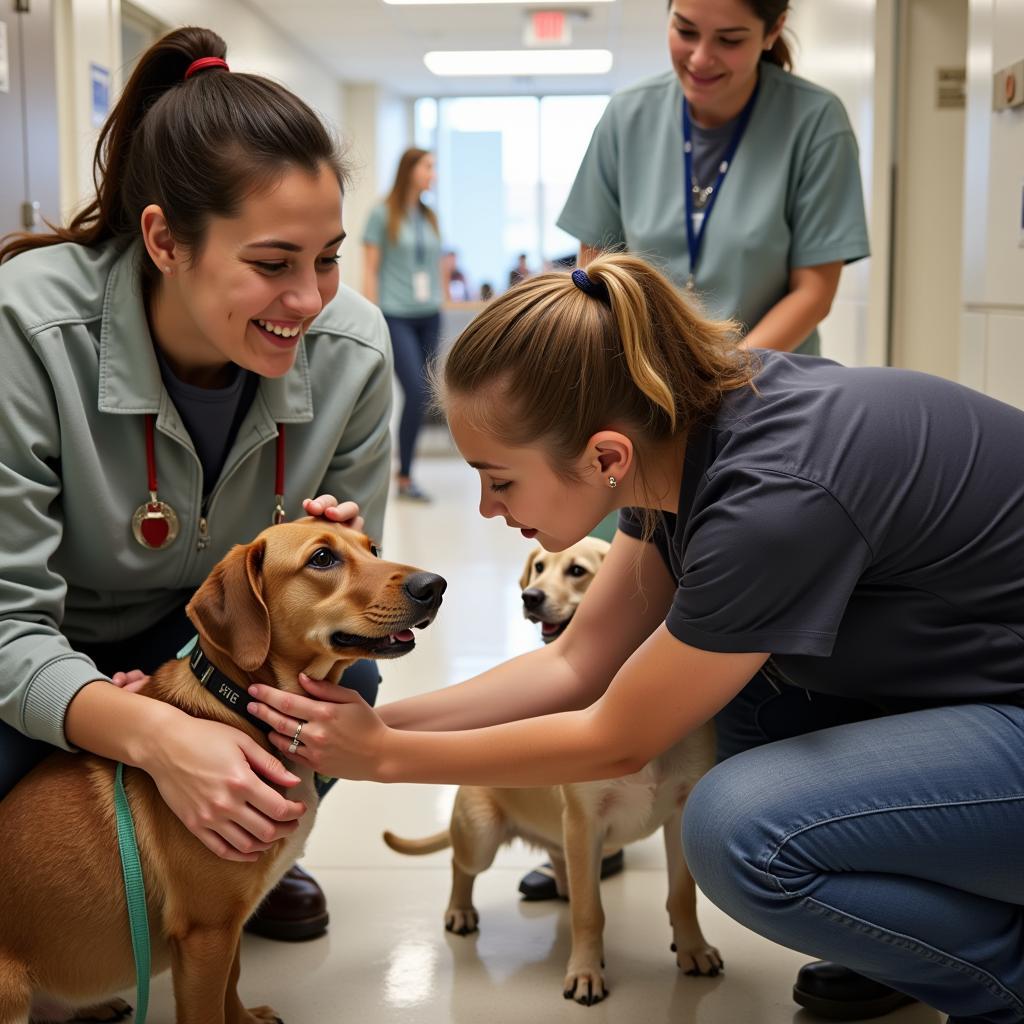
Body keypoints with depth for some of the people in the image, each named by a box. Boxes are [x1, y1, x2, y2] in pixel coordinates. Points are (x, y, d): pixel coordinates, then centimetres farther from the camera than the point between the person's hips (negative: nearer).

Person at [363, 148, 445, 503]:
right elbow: (370, 269, -2)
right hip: (396, 316, -5)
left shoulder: (430, 217, 15)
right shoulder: (383, 215, 0)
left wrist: (444, 302, 11)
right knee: (416, 393, -15)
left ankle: (405, 474, 14)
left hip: (430, 316, 6)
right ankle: (405, 477, -5)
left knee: (420, 397, 4)